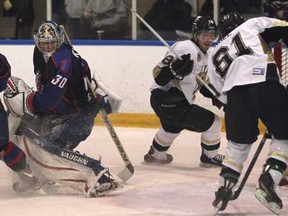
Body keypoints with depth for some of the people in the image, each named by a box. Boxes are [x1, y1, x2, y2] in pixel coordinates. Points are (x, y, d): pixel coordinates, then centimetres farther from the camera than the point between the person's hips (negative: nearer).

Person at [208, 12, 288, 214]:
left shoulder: (215, 55, 33)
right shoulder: (253, 24, 24)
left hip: (235, 91, 3)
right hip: (266, 84, -3)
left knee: (238, 143, 22)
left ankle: (224, 189, 15)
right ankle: (267, 183, -3)